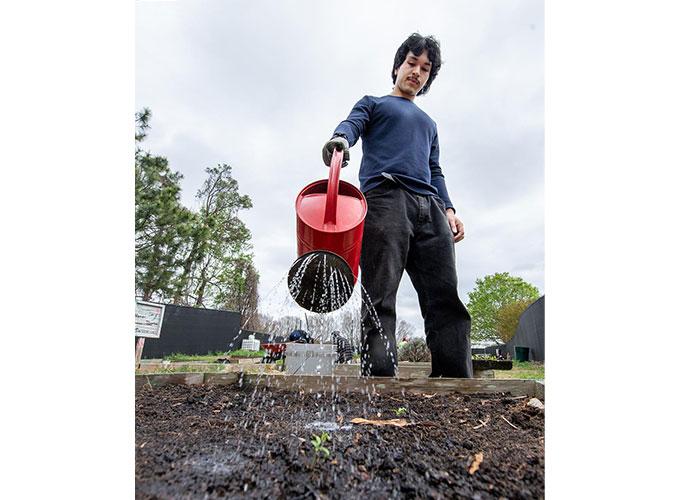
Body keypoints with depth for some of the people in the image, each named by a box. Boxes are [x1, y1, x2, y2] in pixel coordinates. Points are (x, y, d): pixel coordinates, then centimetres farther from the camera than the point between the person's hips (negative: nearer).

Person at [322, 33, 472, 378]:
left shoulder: (429, 123, 40)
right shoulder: (373, 103, 27)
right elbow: (352, 124, 4)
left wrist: (448, 208, 12)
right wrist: (339, 139, -22)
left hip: (429, 207, 5)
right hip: (384, 197, -4)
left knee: (446, 300, -8)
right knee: (381, 299, -15)